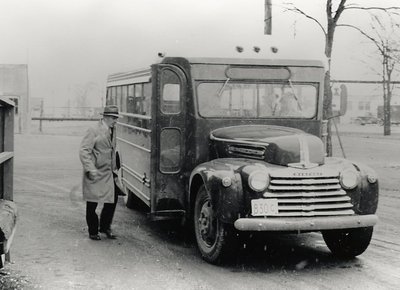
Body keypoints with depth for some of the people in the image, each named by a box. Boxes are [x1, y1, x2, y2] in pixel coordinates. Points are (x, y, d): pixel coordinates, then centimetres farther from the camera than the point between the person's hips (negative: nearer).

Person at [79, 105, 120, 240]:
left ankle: (105, 227, 23)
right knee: (92, 203, 3)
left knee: (112, 199, 5)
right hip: (94, 175, -7)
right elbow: (83, 151, -16)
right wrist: (90, 169, -22)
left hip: (108, 173, 7)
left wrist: (114, 168, 17)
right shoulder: (94, 131, -12)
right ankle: (93, 231, 16)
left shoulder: (111, 132, 12)